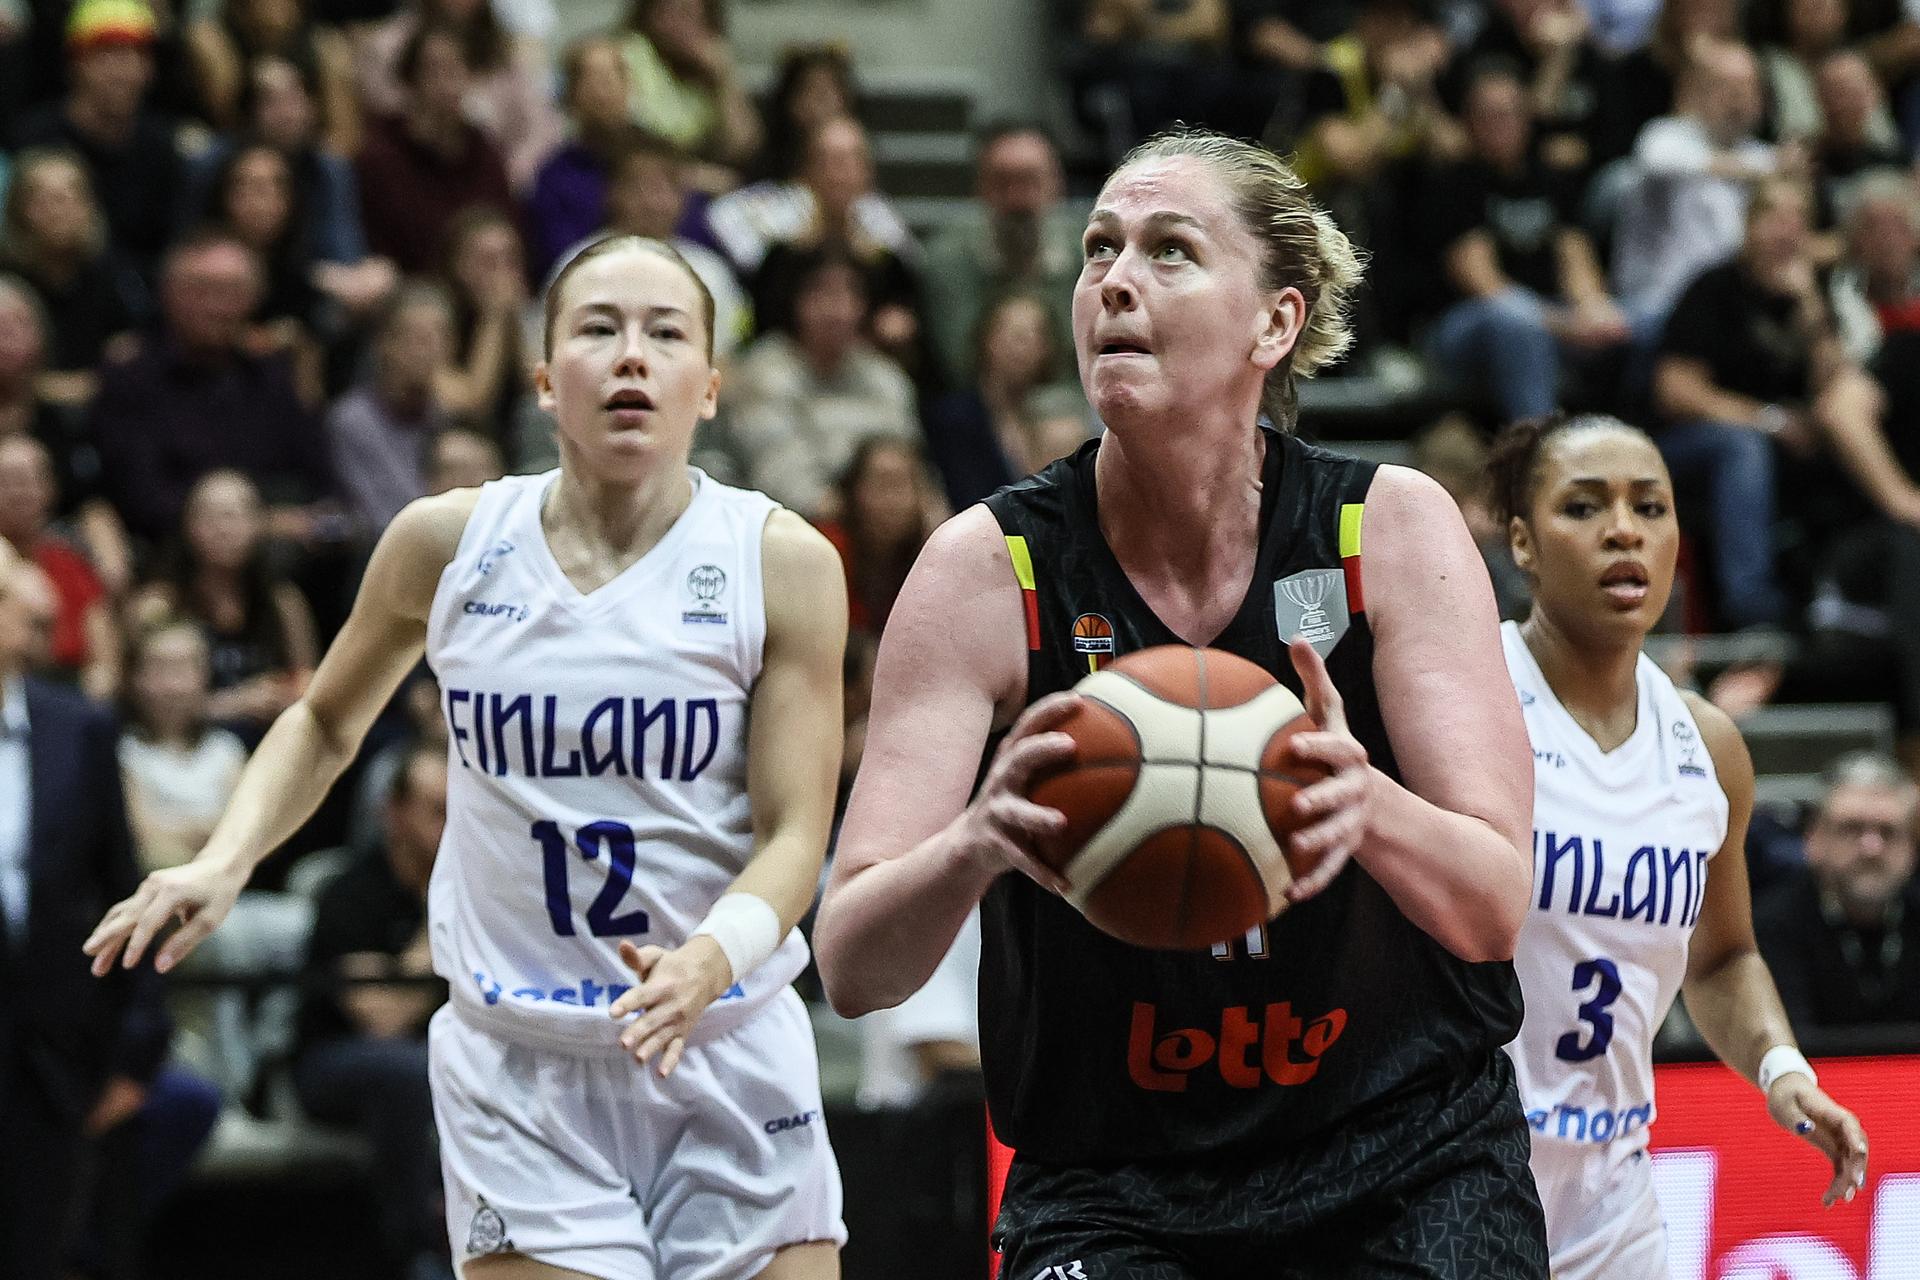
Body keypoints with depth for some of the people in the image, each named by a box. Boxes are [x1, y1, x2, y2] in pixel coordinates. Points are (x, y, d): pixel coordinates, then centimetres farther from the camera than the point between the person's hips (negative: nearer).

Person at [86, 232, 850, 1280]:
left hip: (728, 1058, 0)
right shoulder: (447, 544, 0)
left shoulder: (783, 563, -5)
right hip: (521, 1078, 0)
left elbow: (794, 832, -9)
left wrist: (711, 959, -29)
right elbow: (326, 723, 17)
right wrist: (224, 863, 0)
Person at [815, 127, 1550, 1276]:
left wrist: (1367, 805, -36)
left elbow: (1493, 908, -14)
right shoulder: (991, 569, -8)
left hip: (1412, 1170, 1)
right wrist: (975, 845, -36)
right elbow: (853, 969, -14)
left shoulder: (1393, 525, -7)